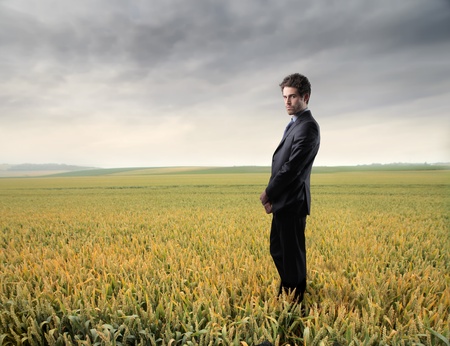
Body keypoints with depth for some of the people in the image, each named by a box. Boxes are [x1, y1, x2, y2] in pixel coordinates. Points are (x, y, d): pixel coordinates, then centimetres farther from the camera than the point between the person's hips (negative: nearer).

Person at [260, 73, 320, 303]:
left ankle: (296, 301, 21)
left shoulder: (307, 127, -16)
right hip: (283, 201, 10)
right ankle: (286, 293, 38)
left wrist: (268, 193, -11)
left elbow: (292, 167, -21)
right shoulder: (295, 125, 16)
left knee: (292, 254, 4)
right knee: (277, 251, 20)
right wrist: (271, 194, 5)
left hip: (292, 202, -10)